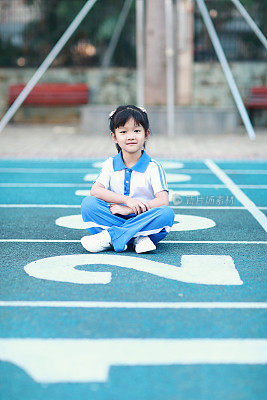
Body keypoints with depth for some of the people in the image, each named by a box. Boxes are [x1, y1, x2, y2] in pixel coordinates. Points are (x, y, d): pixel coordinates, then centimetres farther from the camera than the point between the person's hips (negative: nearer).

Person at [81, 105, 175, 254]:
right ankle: (138, 237, -31)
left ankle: (109, 237, -32)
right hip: (115, 220, 2)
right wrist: (127, 200, -22)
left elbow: (163, 201, -13)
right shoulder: (110, 165, 6)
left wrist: (128, 209, -19)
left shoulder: (154, 167, -2)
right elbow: (95, 191, -9)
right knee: (88, 203, -19)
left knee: (167, 213, -31)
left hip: (144, 220, -1)